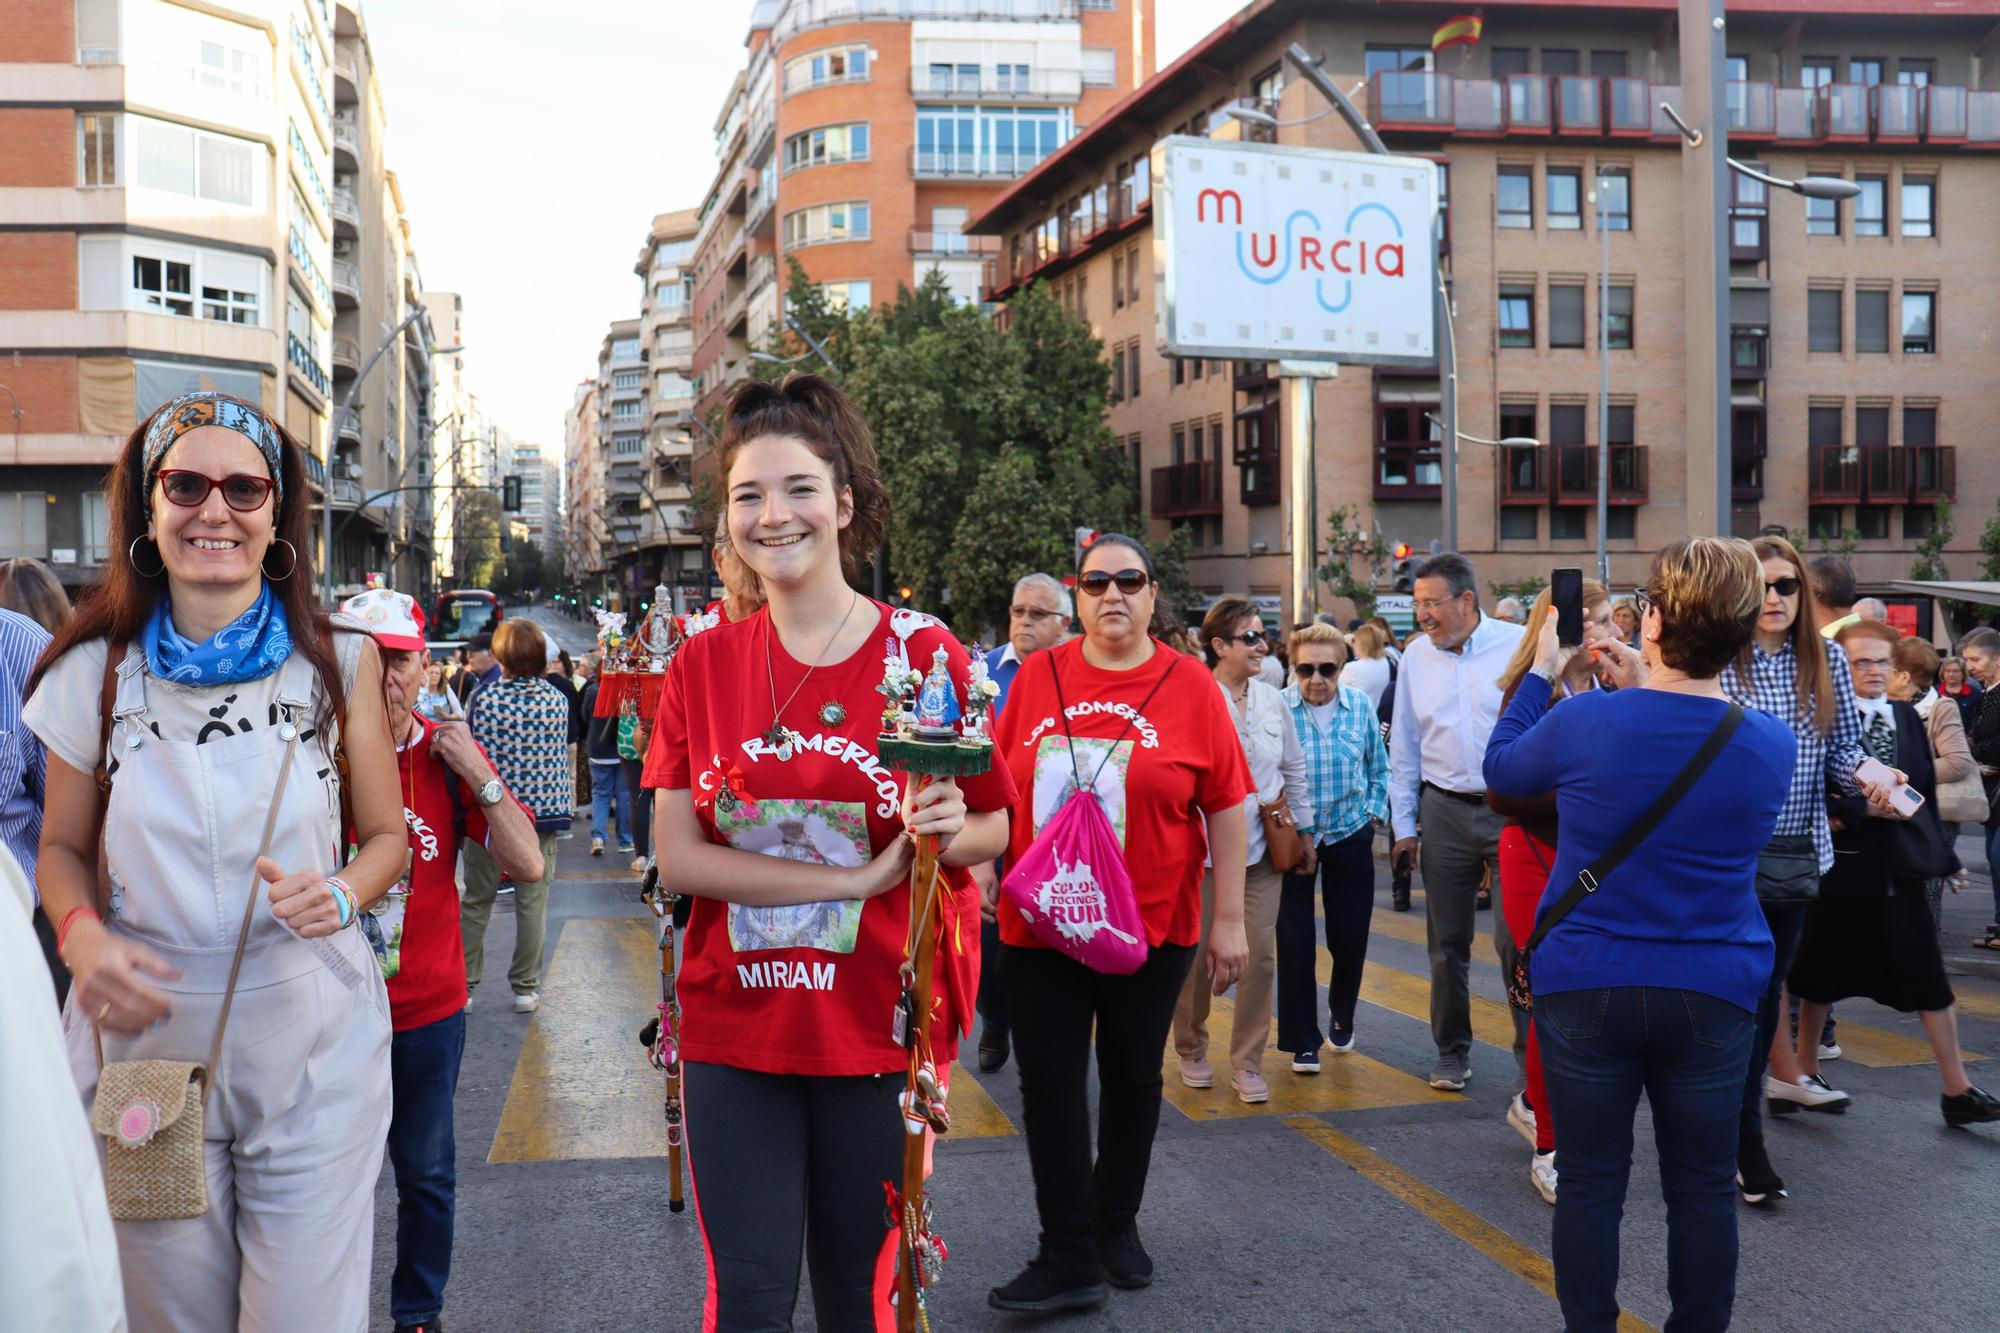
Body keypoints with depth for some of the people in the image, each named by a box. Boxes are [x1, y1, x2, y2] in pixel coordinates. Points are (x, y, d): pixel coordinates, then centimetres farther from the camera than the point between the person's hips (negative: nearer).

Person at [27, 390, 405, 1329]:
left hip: (311, 1042, -1)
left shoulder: (340, 659, 0)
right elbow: (62, 846, 10)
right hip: (147, 1033, 1)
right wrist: (80, 934, -10)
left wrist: (343, 893, -14)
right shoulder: (97, 669, 1)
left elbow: (386, 833, 8)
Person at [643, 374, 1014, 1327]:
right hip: (734, 1032, 1)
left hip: (878, 1031, -1)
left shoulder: (923, 655, -4)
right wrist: (860, 876, -17)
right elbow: (678, 856, -7)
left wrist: (950, 832, -23)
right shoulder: (702, 665, 2)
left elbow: (993, 829, 1)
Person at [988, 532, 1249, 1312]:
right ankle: (1069, 1259, 10)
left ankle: (1116, 1224, 34)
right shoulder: (1037, 676, 0)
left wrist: (1229, 919, -5)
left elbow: (1226, 807, -4)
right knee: (1050, 1086, 1)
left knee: (1133, 1080, 14)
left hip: (1151, 926, -1)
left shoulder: (1189, 686, -5)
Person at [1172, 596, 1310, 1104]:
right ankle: (1192, 1052, 28)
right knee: (1197, 955, 7)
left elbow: (1295, 771, 18)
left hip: (1263, 848, 4)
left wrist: (1304, 829, 17)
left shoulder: (1272, 701, 9)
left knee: (1261, 956, -1)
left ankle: (1247, 1063, 11)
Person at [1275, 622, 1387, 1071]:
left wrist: (1374, 815, 3)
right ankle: (1303, 1041, 14)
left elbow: (1378, 769, 12)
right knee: (1295, 941, 1)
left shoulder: (1361, 706, -3)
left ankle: (1341, 1017, 36)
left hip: (1350, 836, 3)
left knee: (1350, 936, 8)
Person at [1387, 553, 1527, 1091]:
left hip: (1513, 809, -3)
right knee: (1447, 943, 10)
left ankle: (1532, 1054, 9)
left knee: (1516, 939, -5)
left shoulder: (1518, 645, -5)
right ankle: (1452, 1052, 23)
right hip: (1444, 810, 4)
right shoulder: (1417, 655, 7)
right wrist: (1404, 825, 10)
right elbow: (1404, 748, 12)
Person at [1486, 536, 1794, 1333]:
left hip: (1586, 988, -1)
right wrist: (1643, 690, 13)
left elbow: (1500, 768, 8)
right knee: (1702, 1187, 13)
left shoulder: (1583, 721, -13)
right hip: (1714, 994, 1)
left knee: (1591, 1184, 9)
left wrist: (1542, 673, 17)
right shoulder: (1772, 745, -7)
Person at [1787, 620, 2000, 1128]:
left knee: (1929, 978, 3)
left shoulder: (1907, 717, 8)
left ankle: (1957, 1090, 10)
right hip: (1840, 864, -4)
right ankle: (1805, 1069, 28)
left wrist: (1939, 852, 12)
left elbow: (1924, 786, 13)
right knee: (1822, 972, 11)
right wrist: (1865, 808, -24)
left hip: (1899, 864, 4)